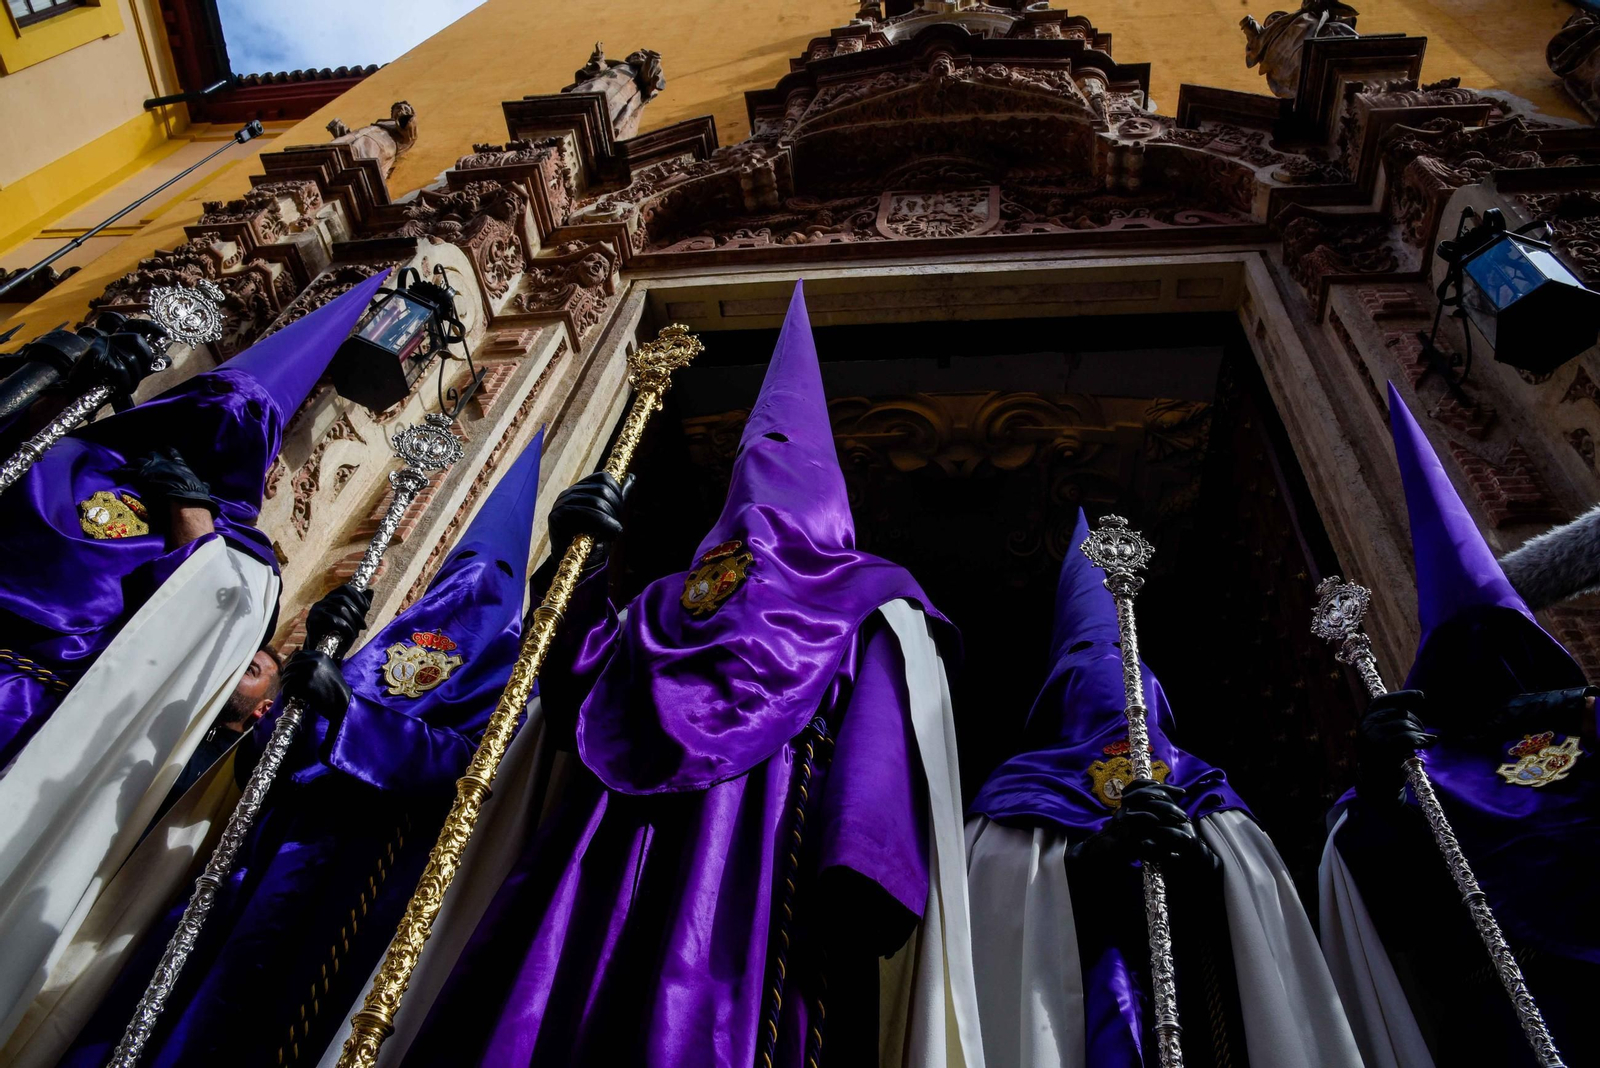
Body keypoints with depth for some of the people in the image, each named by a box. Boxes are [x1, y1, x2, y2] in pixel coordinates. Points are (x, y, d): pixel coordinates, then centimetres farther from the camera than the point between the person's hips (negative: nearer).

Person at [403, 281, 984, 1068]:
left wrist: (852, 877, -21)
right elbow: (579, 705, 24)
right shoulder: (673, 598, 30)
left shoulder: (866, 600, 14)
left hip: (756, 851, -5)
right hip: (624, 848, 6)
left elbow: (888, 739, -4)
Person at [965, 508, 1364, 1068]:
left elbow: (1248, 889, 9)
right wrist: (1084, 854, -16)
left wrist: (1202, 858, -11)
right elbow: (1004, 883, -1)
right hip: (1075, 984, -2)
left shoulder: (1196, 790, 21)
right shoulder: (1033, 788, 14)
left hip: (1191, 972, 2)